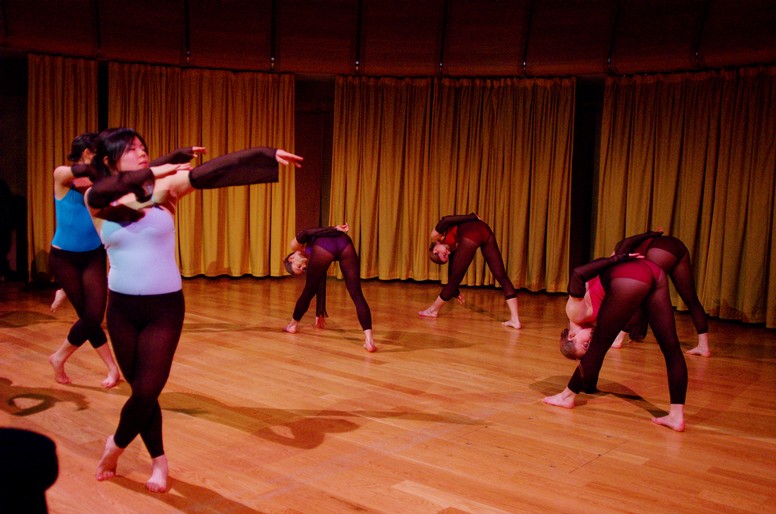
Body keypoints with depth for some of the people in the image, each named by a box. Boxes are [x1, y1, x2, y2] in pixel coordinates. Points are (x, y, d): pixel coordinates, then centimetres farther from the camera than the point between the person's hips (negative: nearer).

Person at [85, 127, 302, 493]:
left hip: (165, 307, -1)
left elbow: (215, 171, -9)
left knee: (148, 391, -3)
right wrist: (150, 173, -32)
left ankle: (116, 445, 27)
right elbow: (100, 193, -27)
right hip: (122, 308, 1)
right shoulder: (97, 200, -2)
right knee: (141, 390, 11)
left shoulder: (164, 188, -2)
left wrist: (268, 156, -13)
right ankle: (159, 460, 32)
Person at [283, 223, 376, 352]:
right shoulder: (313, 261, 42)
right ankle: (369, 339, -15)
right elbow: (320, 287, 43)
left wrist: (334, 229, -1)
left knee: (308, 291, 19)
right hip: (345, 243, 4)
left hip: (324, 248, -4)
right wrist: (320, 314, 49)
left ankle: (293, 324, 41)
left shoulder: (296, 246, 30)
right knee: (357, 294, -2)